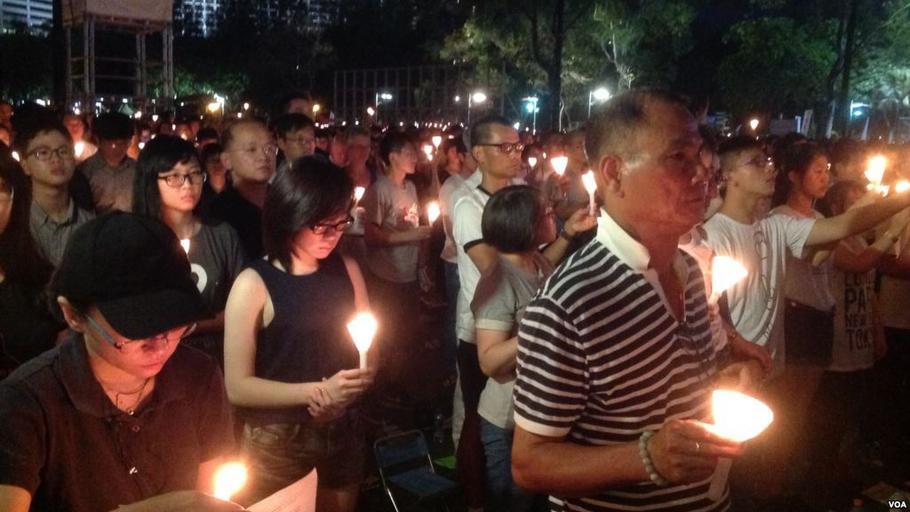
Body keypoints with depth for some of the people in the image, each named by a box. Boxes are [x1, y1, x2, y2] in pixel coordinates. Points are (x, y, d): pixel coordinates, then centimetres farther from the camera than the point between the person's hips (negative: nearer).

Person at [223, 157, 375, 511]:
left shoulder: (346, 270, -1)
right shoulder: (254, 284, -16)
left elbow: (368, 348, 7)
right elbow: (237, 387, -16)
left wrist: (339, 395, -12)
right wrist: (317, 391, -22)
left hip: (343, 433, 4)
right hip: (277, 442, -4)